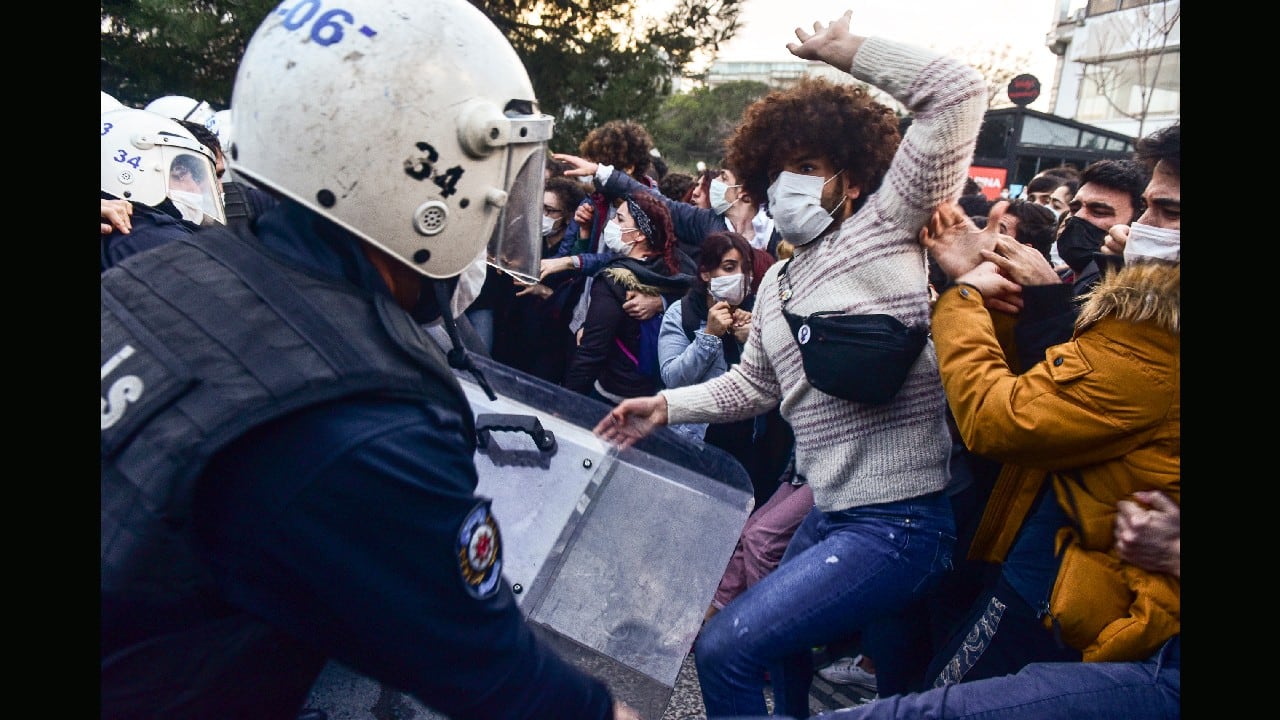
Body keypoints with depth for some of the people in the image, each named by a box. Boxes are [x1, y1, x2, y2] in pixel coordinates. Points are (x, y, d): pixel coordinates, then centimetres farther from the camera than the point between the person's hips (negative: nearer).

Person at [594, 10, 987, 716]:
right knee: (783, 643, 28)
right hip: (829, 513, 9)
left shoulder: (885, 226, -8)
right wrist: (665, 405, 11)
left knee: (725, 648, -11)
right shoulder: (777, 283, 14)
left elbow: (959, 94, -17)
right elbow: (751, 385, 20)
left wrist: (841, 47, -11)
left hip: (897, 524, -9)